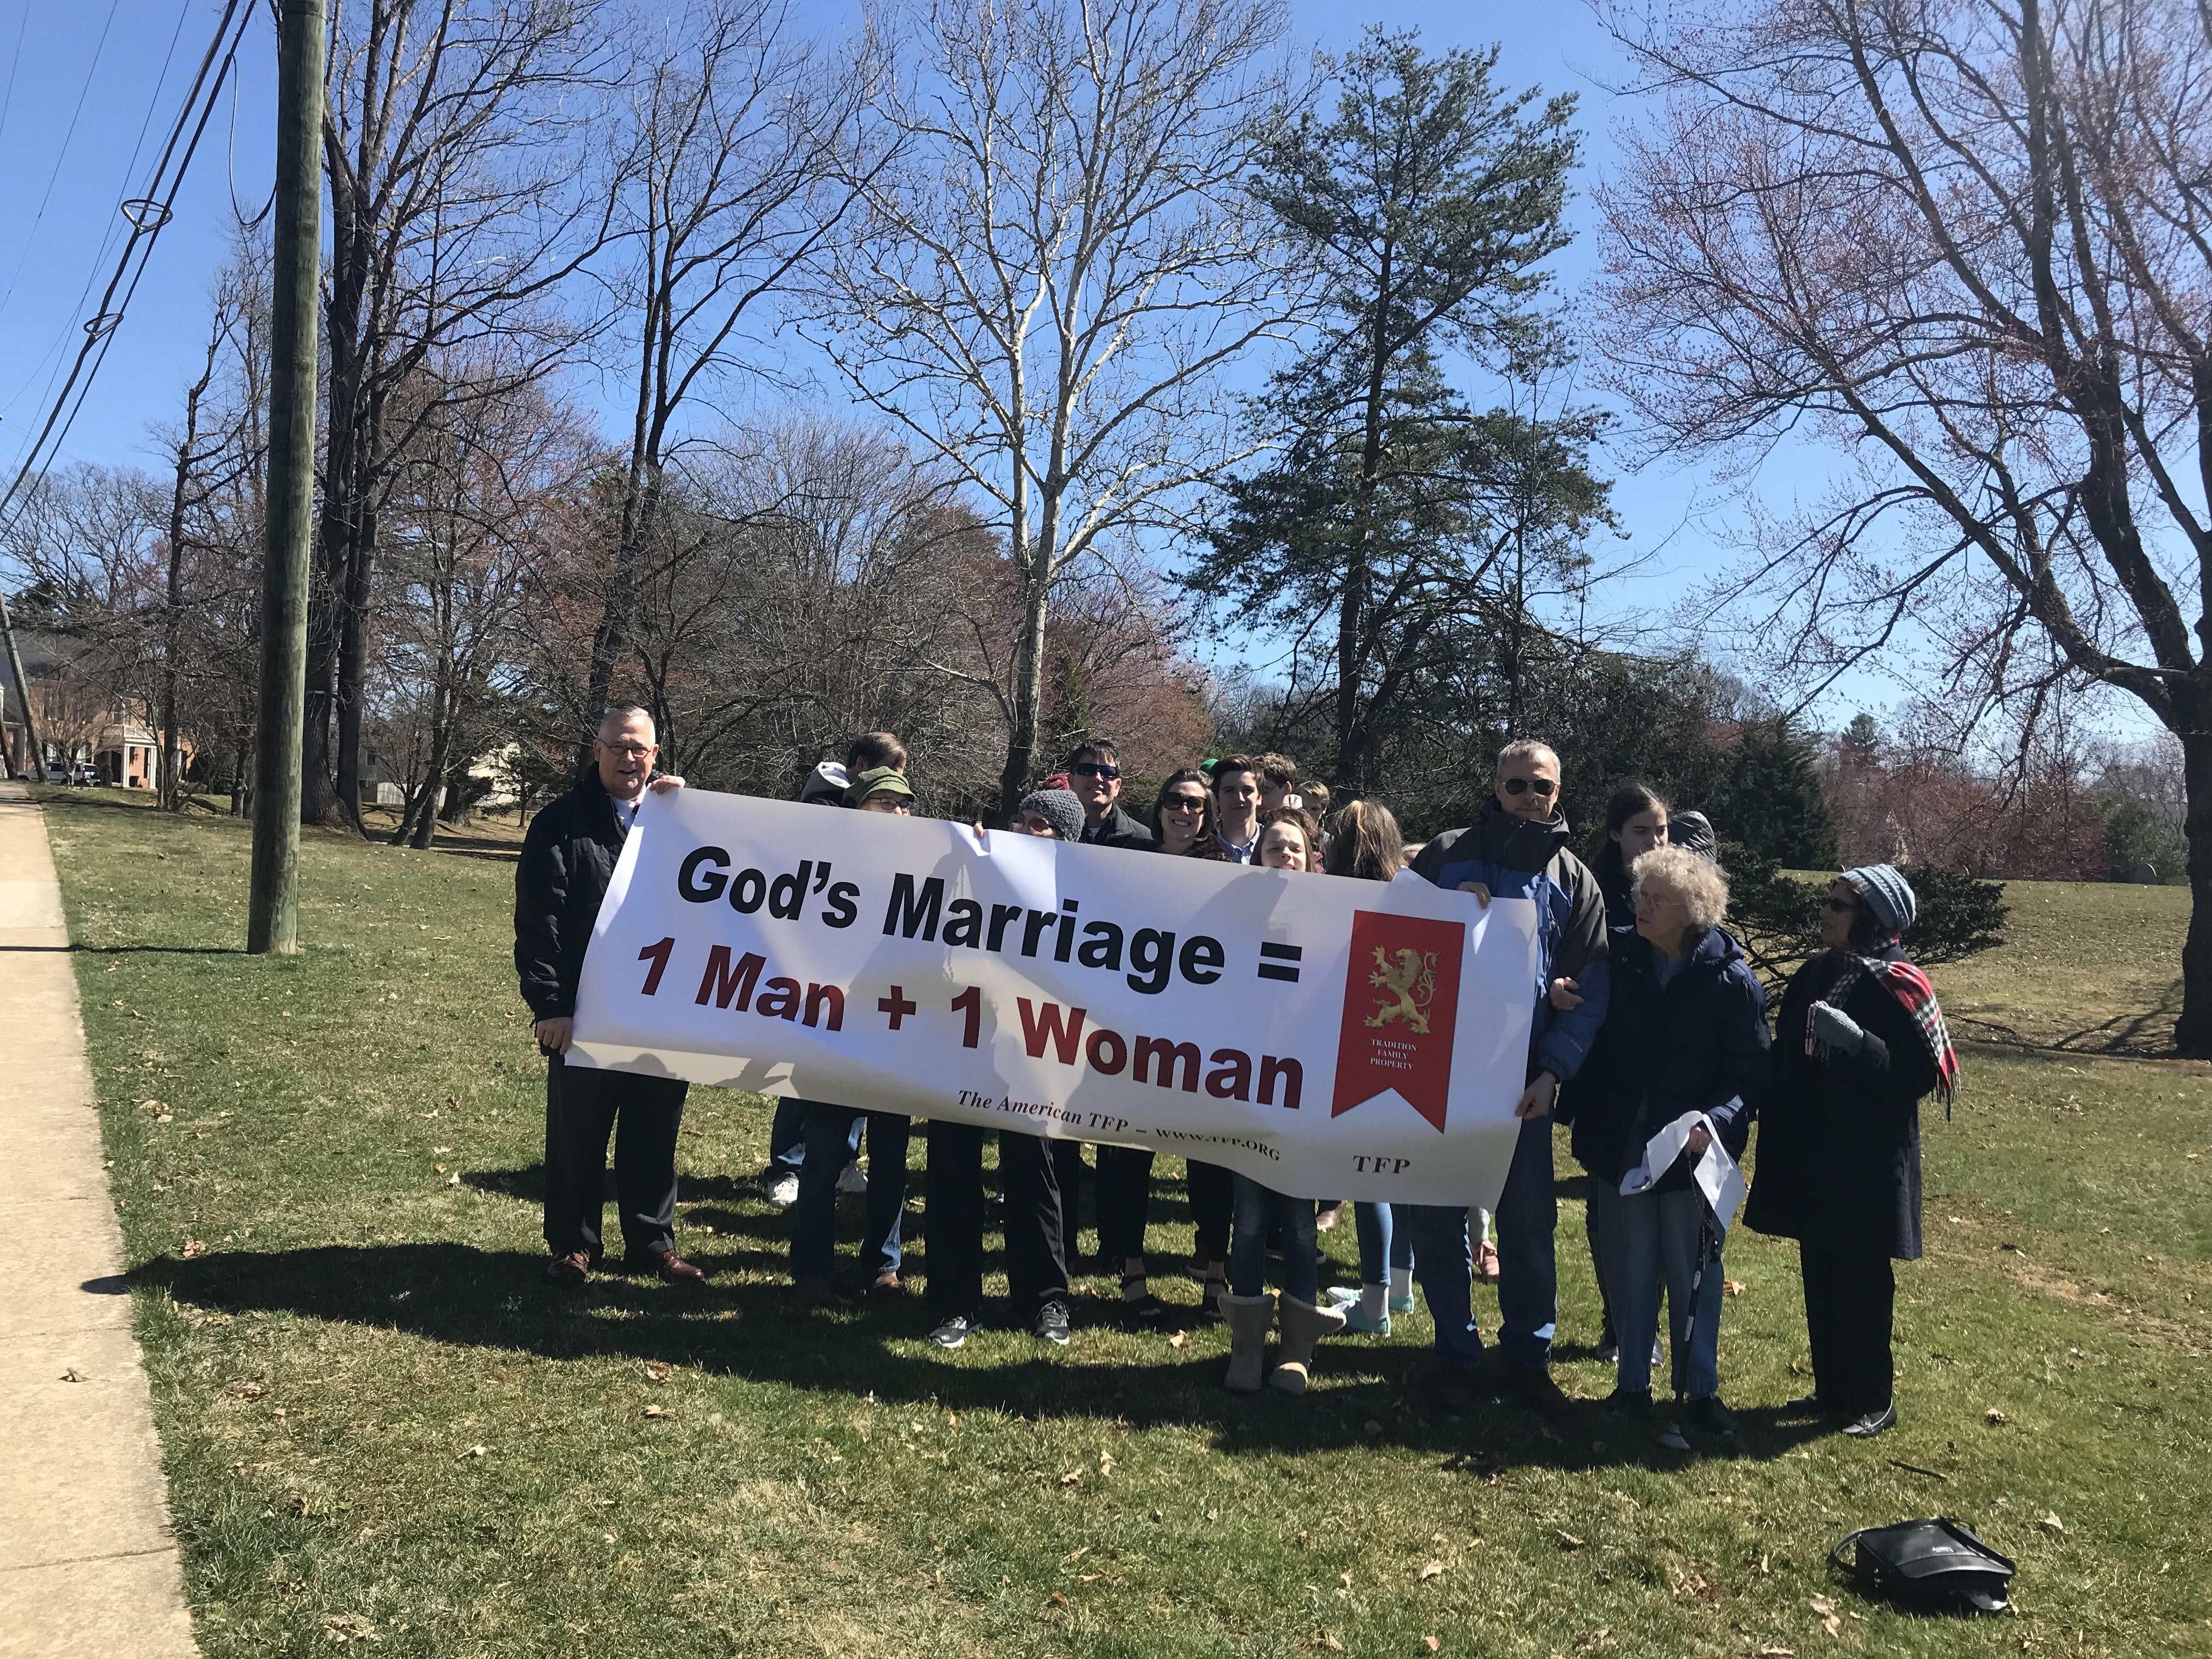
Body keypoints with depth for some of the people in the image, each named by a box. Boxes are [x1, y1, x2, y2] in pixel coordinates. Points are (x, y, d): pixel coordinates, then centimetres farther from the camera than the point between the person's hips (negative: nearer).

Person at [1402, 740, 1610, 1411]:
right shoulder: (1446, 855, 5)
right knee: (1437, 1214, 7)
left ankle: (1529, 1352, 23)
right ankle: (1455, 1350, 23)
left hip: (1522, 1079, 0)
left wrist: (1553, 1071, -10)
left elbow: (1590, 993, 2)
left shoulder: (1573, 880, 6)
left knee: (1529, 1218, 6)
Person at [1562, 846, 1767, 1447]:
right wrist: (1575, 1111, -8)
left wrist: (1717, 1120, -25)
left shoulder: (1731, 979, -10)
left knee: (1694, 1273, 9)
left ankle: (1699, 1390, 24)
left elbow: (1753, 1074, -10)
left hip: (1693, 1151, -2)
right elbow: (1591, 1042, 5)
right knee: (1630, 1271, 11)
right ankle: (1632, 1384, 25)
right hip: (1620, 1145, 2)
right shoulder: (1617, 959, -3)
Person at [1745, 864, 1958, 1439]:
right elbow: (1786, 1068, 14)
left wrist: (1856, 1040, -29)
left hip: (1869, 1168, -6)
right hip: (1810, 1160, 7)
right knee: (1820, 1277, 13)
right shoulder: (1812, 978, 8)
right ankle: (1831, 1389, 27)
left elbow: (1919, 1076, -18)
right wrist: (1779, 1149, 8)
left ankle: (1873, 1400, 19)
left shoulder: (1897, 988, -12)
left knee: (1863, 1282, 4)